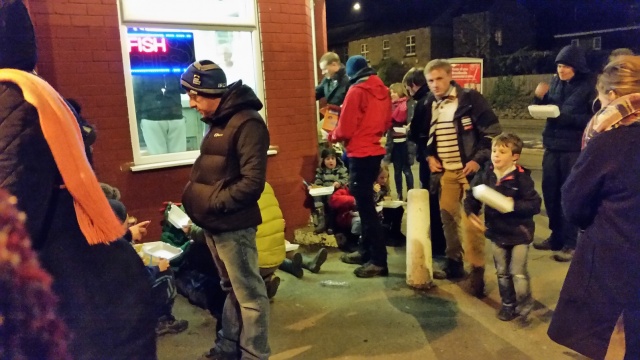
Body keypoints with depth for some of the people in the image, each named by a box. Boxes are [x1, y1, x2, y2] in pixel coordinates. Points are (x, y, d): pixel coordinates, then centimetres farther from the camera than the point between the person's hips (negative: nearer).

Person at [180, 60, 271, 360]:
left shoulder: (247, 123, -16)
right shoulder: (217, 121, 13)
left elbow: (252, 182, -22)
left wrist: (213, 202, -18)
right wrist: (194, 196, 7)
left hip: (233, 225, -9)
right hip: (214, 224, 10)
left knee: (249, 293, 5)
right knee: (231, 288, 22)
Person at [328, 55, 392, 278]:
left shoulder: (356, 91, -13)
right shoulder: (383, 91, 10)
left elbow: (345, 130, -14)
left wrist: (332, 136, 5)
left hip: (360, 154, -8)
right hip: (375, 151, 8)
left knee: (365, 205, -5)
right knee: (366, 203, 16)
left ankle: (379, 260, -3)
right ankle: (367, 251, 24)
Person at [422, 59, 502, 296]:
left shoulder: (470, 99, -9)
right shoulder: (430, 105, 6)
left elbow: (492, 131, -10)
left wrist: (478, 160, -17)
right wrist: (429, 156, 3)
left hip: (469, 168, -5)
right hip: (445, 170, 5)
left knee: (471, 220, -7)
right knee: (447, 217, 9)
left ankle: (477, 270, 5)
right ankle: (454, 263, 24)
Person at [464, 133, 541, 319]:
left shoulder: (521, 178, -19)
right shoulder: (485, 175, -7)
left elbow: (535, 204, -19)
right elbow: (472, 196, 1)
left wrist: (514, 205, -31)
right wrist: (471, 212, -15)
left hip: (519, 233, -5)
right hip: (496, 232, 5)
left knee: (518, 272, 0)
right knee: (502, 272, 16)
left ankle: (524, 303, 26)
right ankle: (508, 304, 34)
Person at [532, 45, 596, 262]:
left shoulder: (589, 87, -8)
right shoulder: (555, 83, 7)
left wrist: (567, 117, -23)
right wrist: (539, 98, -7)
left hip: (575, 149, -5)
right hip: (552, 147, 6)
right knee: (550, 192, 10)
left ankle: (571, 243, 10)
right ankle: (556, 235, 26)